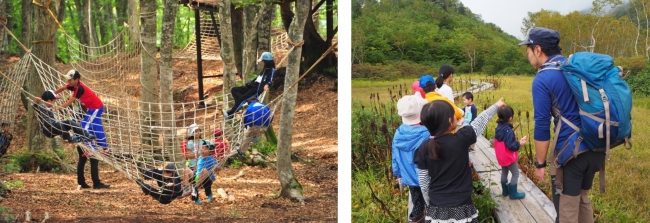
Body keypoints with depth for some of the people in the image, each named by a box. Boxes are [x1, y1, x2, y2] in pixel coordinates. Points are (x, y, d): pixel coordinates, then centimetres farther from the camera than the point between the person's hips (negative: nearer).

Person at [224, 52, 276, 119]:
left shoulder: (271, 70, -3)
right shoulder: (265, 69, 26)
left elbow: (270, 80, -19)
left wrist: (266, 85, -41)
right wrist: (247, 84, 34)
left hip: (258, 89, -10)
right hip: (252, 86, 10)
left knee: (242, 98, -25)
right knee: (234, 90, -2)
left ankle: (230, 114, -20)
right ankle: (243, 102, -23)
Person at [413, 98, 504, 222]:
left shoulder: (424, 148, -7)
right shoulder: (461, 139, -15)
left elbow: (423, 183, 1)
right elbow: (480, 121, 3)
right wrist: (496, 106, 19)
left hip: (436, 211, 3)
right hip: (461, 209, -3)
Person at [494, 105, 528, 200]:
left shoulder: (498, 128, -1)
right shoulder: (508, 130, -28)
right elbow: (510, 145, -28)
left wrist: (517, 141, 9)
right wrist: (520, 143, -16)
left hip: (501, 157, 9)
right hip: (509, 157, -9)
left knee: (504, 172, 21)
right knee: (515, 174, 4)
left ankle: (505, 191, 33)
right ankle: (513, 193, 10)